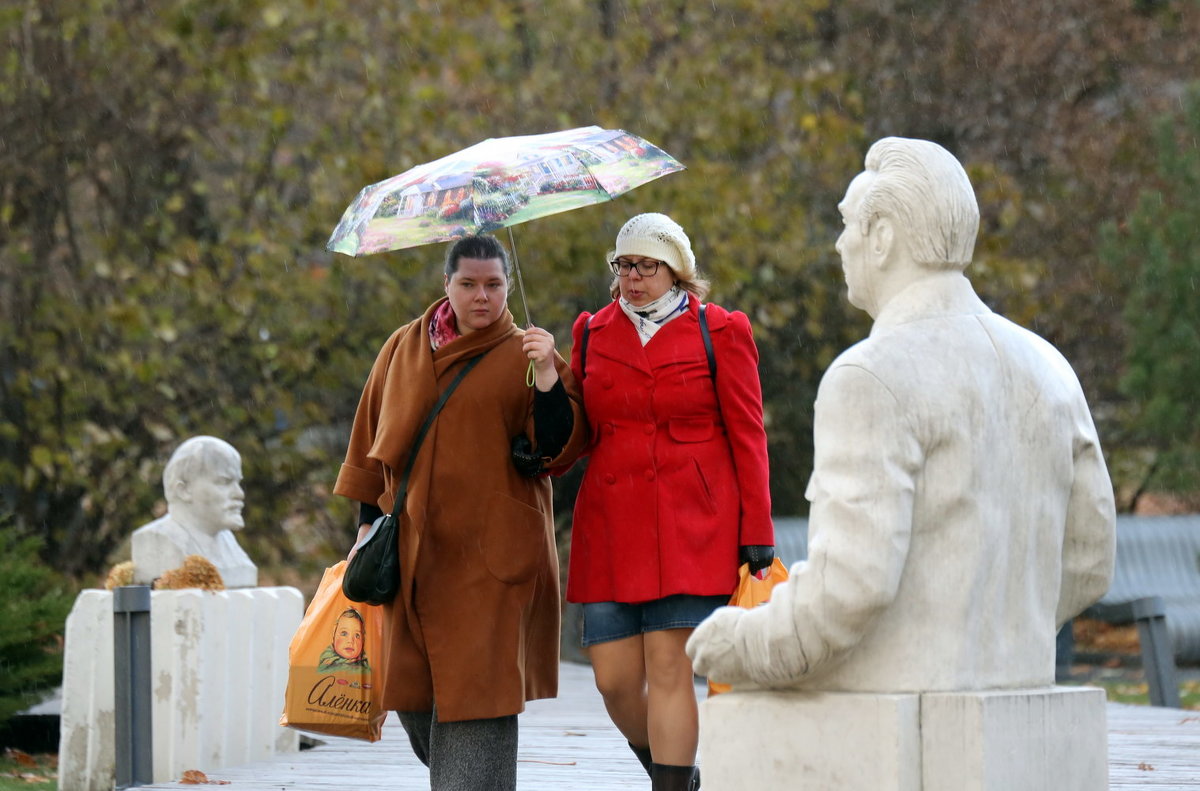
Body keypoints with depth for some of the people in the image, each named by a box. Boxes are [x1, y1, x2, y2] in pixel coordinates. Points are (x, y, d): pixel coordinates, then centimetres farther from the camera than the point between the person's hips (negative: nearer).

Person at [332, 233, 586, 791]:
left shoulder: (523, 357, 1)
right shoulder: (404, 349, 13)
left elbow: (558, 450, -8)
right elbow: (373, 438, 19)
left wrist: (546, 376, -21)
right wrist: (368, 522, 15)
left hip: (489, 556, -4)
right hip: (414, 551, 4)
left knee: (478, 688, -9)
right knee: (414, 692, 5)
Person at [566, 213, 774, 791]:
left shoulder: (721, 331, 3)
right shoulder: (593, 332, 14)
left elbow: (747, 436, 2)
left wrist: (755, 532, -3)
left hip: (692, 525, -4)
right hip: (611, 524, 4)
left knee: (669, 669, -11)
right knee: (614, 678, 0)